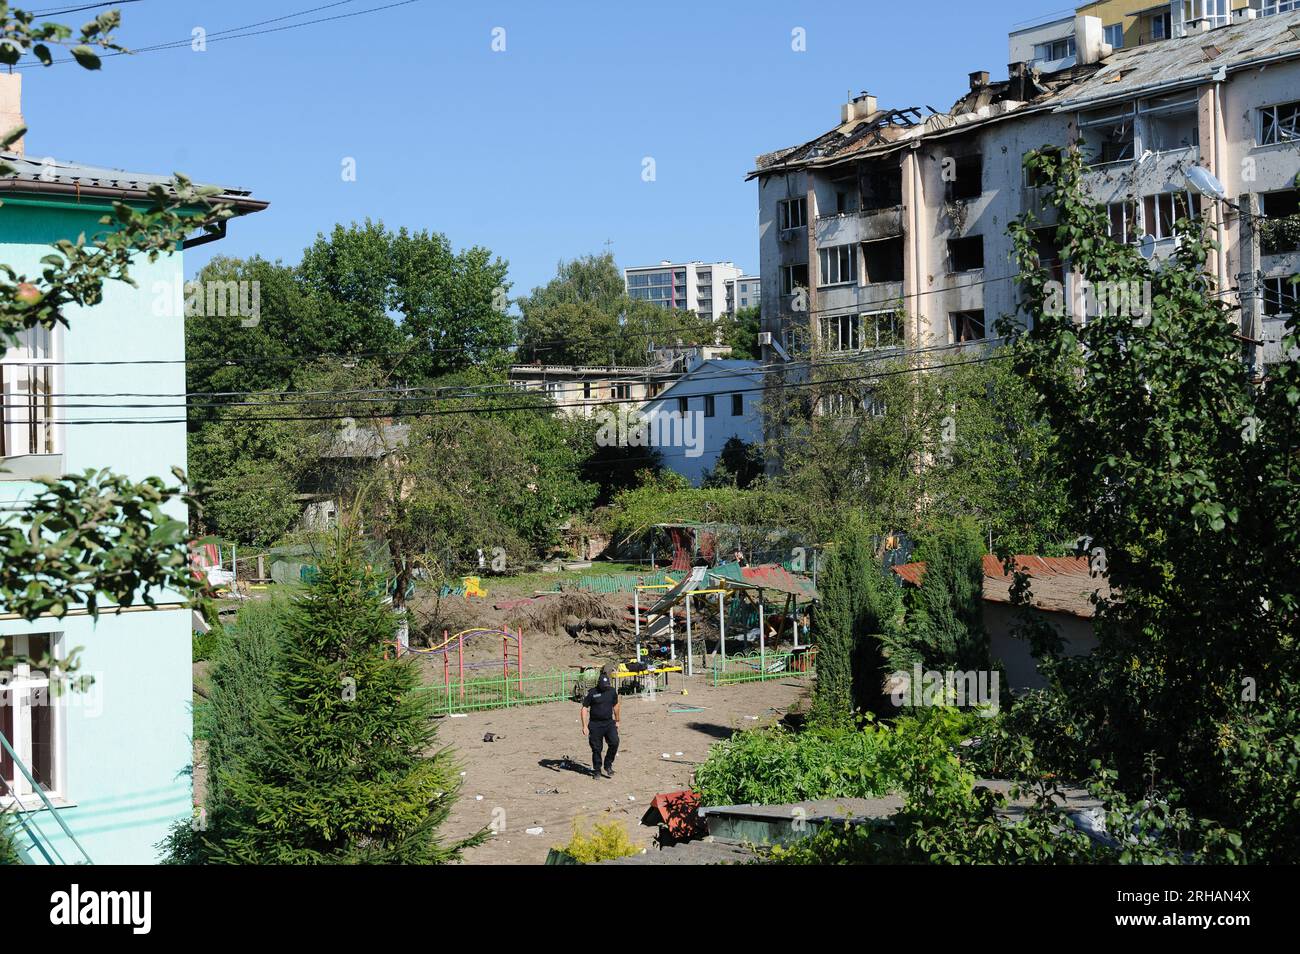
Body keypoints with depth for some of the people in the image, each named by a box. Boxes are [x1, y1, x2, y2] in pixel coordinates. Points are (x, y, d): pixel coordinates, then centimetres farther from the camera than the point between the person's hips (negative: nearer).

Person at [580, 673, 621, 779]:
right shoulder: (592, 693, -8)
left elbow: (616, 706, 18)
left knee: (614, 742, -14)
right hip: (595, 725, -2)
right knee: (596, 748, 1)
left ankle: (608, 765, 5)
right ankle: (596, 770, 17)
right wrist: (584, 726, -12)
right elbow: (584, 708, -6)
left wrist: (617, 721, 21)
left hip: (609, 722, 3)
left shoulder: (612, 691, 4)